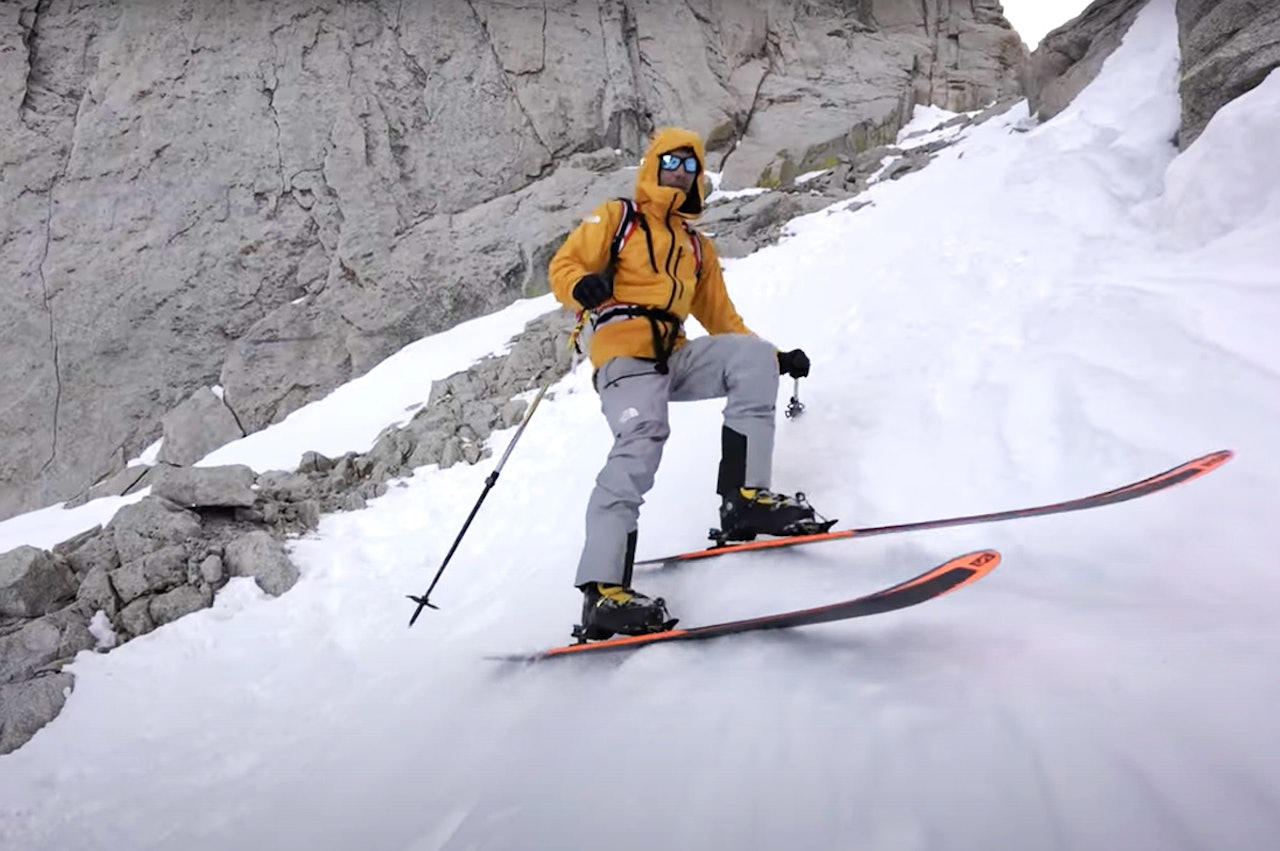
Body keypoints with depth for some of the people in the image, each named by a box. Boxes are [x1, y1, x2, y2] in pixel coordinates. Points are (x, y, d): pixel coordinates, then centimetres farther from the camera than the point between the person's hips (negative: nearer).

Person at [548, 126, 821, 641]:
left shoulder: (698, 248, 30)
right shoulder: (618, 217, 15)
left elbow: (722, 319, 27)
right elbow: (563, 266, 4)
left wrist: (776, 359, 15)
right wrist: (583, 286, -21)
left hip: (675, 358, 6)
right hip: (624, 352, -5)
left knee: (753, 357, -17)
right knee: (642, 440, -29)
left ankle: (743, 495, -19)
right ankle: (602, 590, -37)